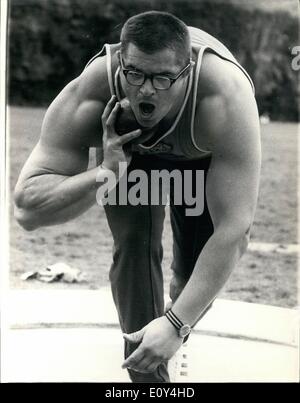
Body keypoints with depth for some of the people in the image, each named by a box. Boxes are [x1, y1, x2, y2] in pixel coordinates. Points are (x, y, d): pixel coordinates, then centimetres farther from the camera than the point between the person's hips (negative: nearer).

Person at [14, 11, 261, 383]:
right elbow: (27, 209, -38)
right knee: (134, 244, -21)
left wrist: (177, 323, -48)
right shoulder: (88, 97, -40)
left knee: (197, 276, -3)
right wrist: (105, 173, -53)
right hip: (128, 148, 1)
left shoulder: (226, 99, -45)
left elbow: (234, 229, -46)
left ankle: (181, 315, 35)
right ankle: (148, 375, -3)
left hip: (205, 152, 0)